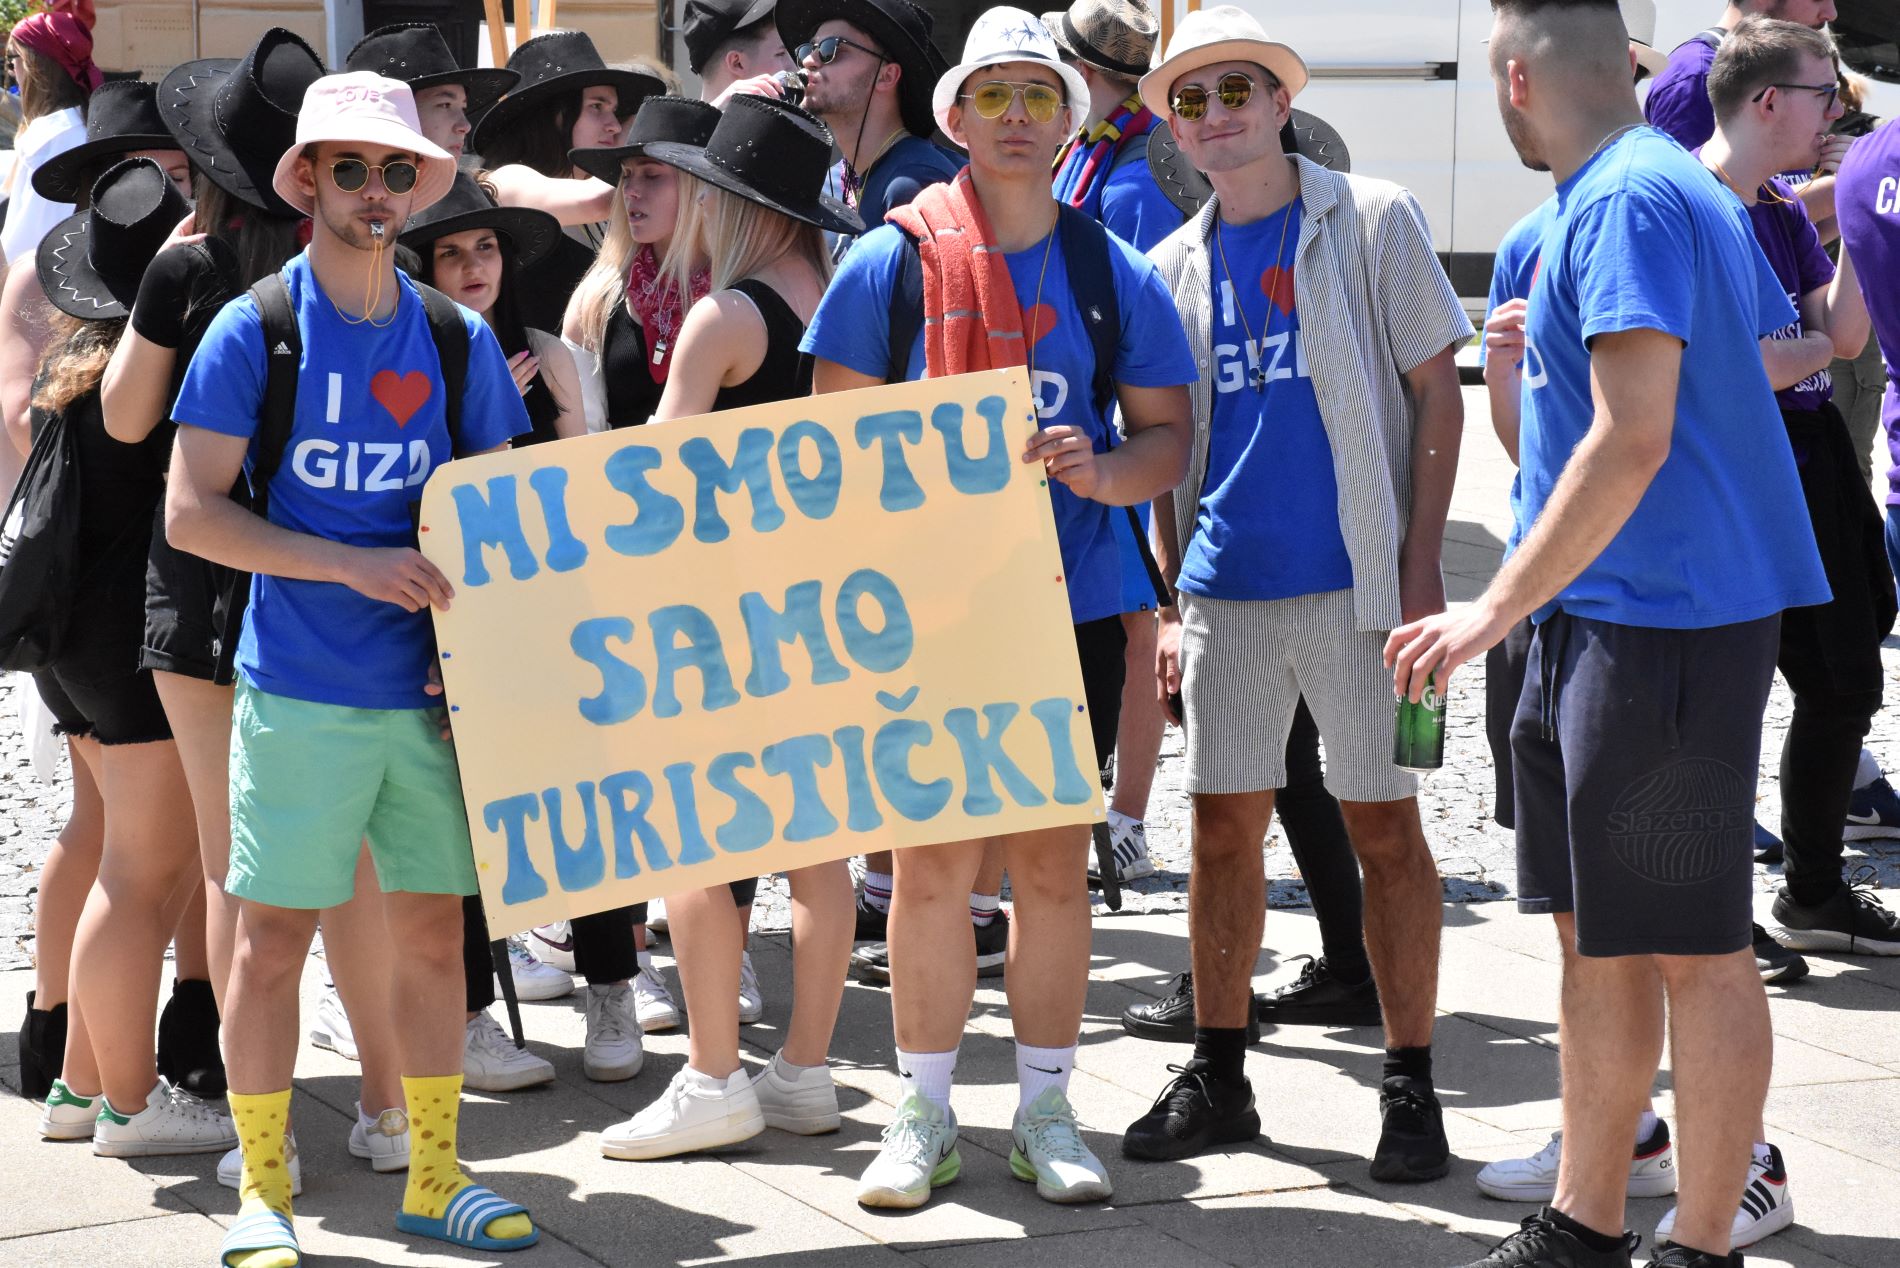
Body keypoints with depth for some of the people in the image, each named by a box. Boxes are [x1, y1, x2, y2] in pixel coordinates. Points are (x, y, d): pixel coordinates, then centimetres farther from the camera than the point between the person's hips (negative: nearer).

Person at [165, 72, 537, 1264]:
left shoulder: (460, 339, 7)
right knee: (273, 936, 0)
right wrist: (356, 566, -16)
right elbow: (191, 512, -7)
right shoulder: (254, 330, -4)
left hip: (432, 687, 4)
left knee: (435, 929, 8)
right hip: (299, 692, -4)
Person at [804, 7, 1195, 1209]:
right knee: (933, 864, 1)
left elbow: (1167, 433, 7)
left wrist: (1102, 472, -15)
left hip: (1072, 609, 2)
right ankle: (925, 1116, 13)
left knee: (1054, 862, 6)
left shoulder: (1116, 273, 5)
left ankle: (1047, 1111, 18)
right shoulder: (891, 262, -1)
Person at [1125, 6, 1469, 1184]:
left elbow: (1436, 393, -2)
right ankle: (1219, 1077, 17)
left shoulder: (1373, 221, -1)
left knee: (1386, 828, 0)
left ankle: (1411, 1087, 8)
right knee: (1224, 830, 6)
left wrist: (1422, 563, -10)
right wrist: (1170, 602, 10)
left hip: (1354, 580, -4)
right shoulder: (1176, 265, 12)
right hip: (1228, 587, 4)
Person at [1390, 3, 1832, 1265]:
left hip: (1664, 620, -10)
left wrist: (1497, 609, -21)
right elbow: (1772, 350, 26)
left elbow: (1631, 440, -23)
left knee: (1695, 948, -2)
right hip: (1597, 623, 10)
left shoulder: (1623, 203, -17)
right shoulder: (1686, 189, 15)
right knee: (1601, 937, 14)